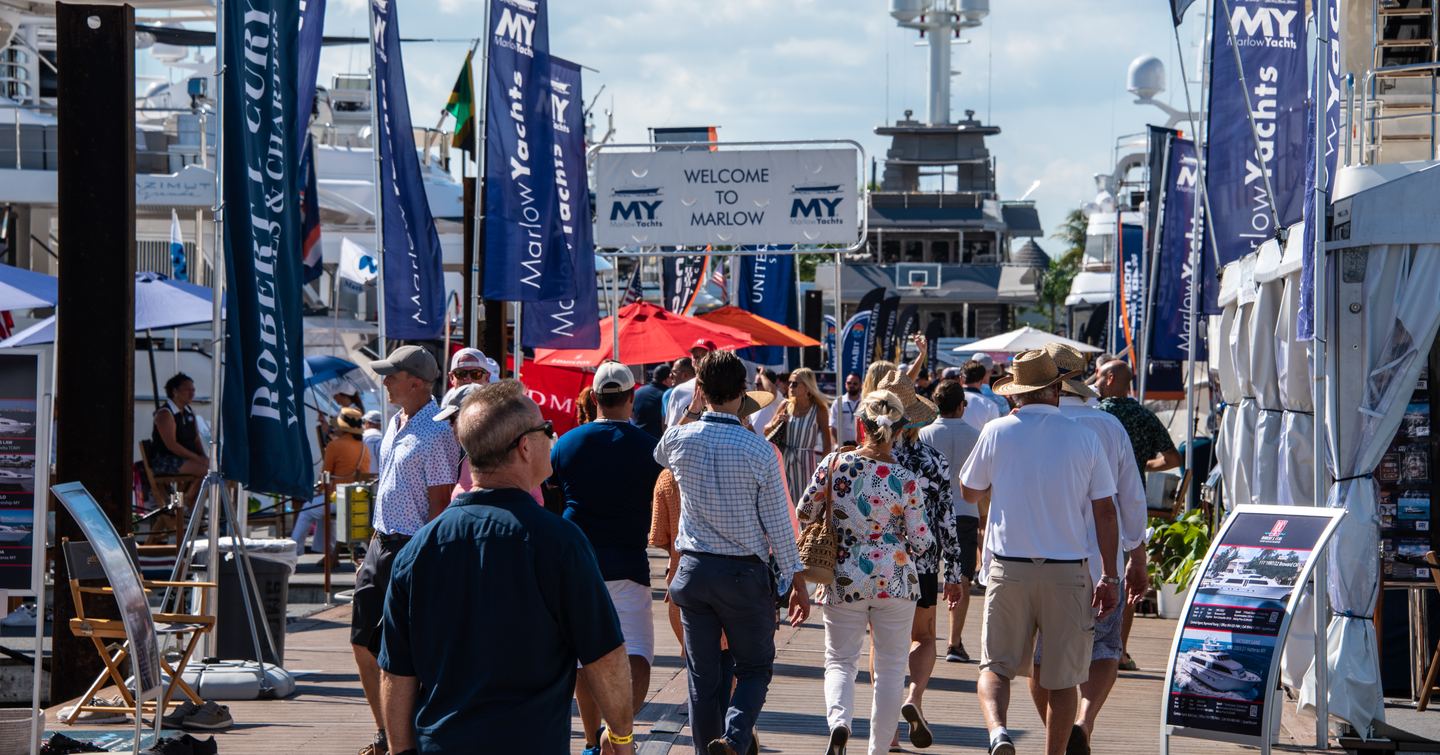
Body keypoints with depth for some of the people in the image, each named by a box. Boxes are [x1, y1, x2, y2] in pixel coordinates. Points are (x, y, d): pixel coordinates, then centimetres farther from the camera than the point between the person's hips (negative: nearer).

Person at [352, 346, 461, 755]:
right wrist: (373, 553, 19)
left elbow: (441, 503, -17)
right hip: (382, 544, 9)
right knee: (363, 643, 10)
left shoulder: (436, 433, -16)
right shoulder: (396, 425, 12)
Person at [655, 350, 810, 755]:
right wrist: (797, 582, 3)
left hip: (694, 570, 3)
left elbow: (658, 456, 23)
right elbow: (778, 523, -6)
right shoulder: (759, 450, -12)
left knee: (703, 675, 11)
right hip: (744, 572, -2)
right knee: (755, 668, 10)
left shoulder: (679, 438, -5)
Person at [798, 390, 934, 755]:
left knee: (840, 660, 12)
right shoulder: (904, 480, -10)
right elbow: (920, 541, -5)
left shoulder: (834, 464, -8)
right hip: (895, 581, 0)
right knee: (891, 669, 13)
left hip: (845, 580, 1)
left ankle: (839, 722, -16)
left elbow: (805, 514, 1)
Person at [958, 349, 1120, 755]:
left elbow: (970, 492, 11)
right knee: (1062, 679, 9)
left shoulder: (997, 432, -1)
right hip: (1068, 572, 0)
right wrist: (1109, 576, 5)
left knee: (996, 666, 7)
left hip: (1009, 569, 0)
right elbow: (1105, 512, 1)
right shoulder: (1084, 437, 0)